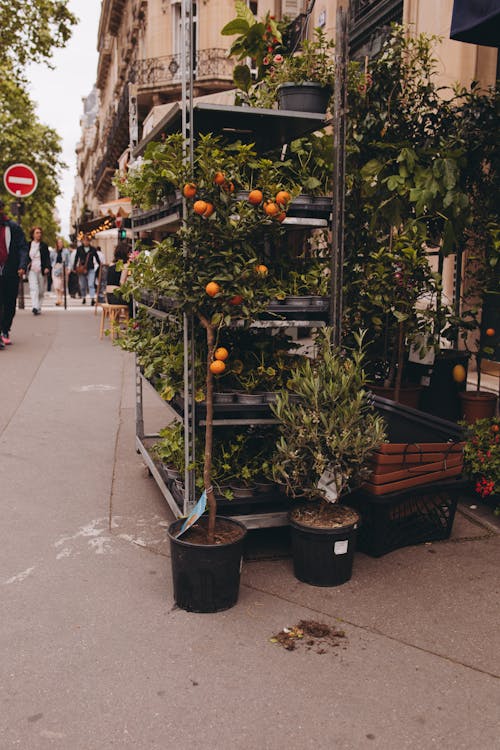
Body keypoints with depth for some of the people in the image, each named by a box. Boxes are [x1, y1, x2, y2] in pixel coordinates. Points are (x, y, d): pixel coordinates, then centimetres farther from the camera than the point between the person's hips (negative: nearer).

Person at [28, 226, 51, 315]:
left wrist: (47, 267, -13)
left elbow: (47, 258, 1)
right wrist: (27, 265, 1)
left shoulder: (44, 245, 6)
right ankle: (34, 307, -25)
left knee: (41, 290, 5)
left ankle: (38, 308, 17)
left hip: (42, 270, 1)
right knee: (34, 288, -15)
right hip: (32, 270, -1)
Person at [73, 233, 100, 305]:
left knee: (91, 284, -14)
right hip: (81, 270, 2)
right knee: (82, 285, 10)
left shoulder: (93, 249, 3)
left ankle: (92, 299, -21)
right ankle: (83, 298, 27)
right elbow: (76, 259, 8)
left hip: (90, 269, -2)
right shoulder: (79, 249, 6)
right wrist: (74, 268, 5)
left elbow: (97, 259, 11)